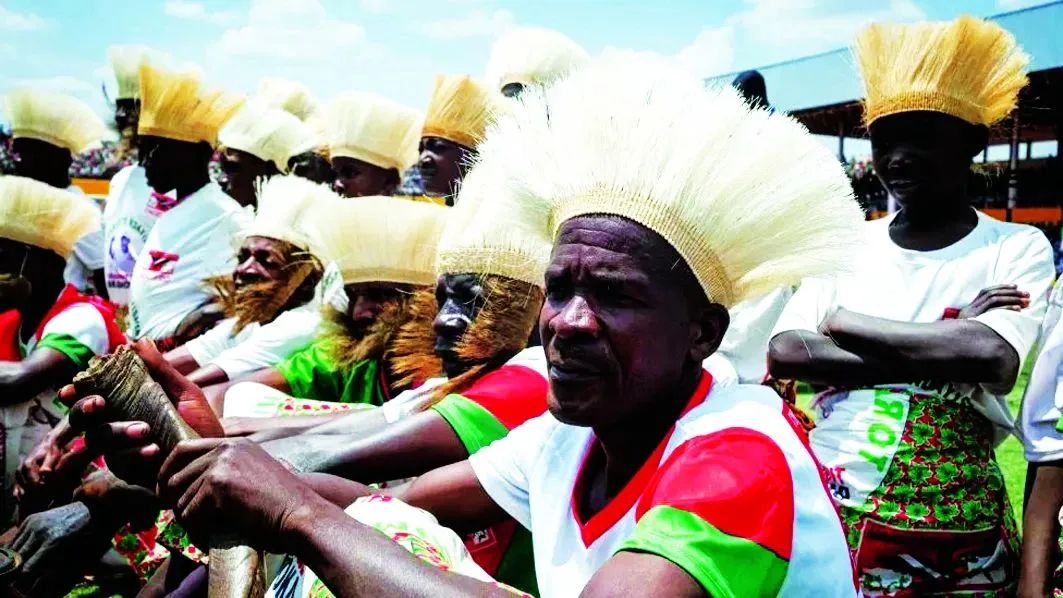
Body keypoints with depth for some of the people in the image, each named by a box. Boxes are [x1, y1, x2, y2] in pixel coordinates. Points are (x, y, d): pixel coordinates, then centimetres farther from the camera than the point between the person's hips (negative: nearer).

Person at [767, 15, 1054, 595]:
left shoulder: (1017, 248, -2)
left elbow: (993, 357, -21)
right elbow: (783, 353, -10)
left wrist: (843, 321, -11)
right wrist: (944, 350, -16)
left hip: (952, 529, -2)